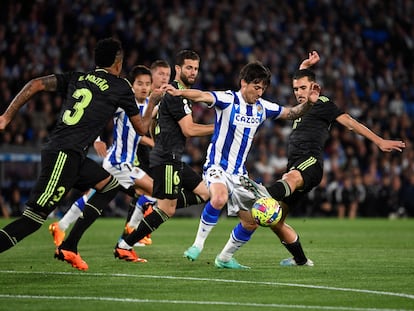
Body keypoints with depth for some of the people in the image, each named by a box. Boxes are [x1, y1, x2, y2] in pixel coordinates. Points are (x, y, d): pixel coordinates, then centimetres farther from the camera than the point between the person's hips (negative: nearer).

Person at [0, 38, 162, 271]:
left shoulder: (76, 78, 18)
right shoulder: (120, 86, 3)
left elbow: (35, 84, 8)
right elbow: (142, 128, 14)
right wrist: (153, 102, 31)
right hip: (65, 156, -8)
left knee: (111, 185, 22)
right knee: (33, 219, -13)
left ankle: (69, 248, 17)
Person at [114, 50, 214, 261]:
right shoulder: (175, 93, -13)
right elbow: (189, 130, -16)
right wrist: (218, 128, -12)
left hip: (173, 160, 10)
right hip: (166, 159, -10)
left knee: (205, 192, 9)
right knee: (167, 210, -10)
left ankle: (154, 208, 8)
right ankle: (124, 246, -5)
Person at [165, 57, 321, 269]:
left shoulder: (263, 107, 5)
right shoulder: (228, 100, -13)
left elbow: (290, 114, 17)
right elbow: (203, 96, -31)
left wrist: (308, 103, -3)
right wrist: (180, 92, -51)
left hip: (239, 173, 7)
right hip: (217, 165, -7)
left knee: (251, 222, 8)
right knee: (219, 198, -37)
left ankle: (224, 258, 28)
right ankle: (198, 244, -21)